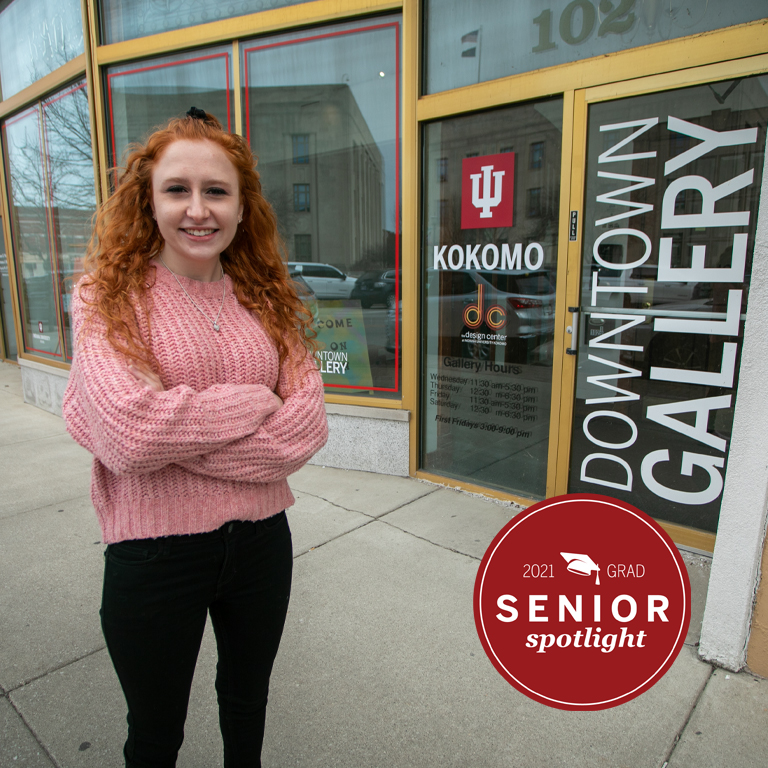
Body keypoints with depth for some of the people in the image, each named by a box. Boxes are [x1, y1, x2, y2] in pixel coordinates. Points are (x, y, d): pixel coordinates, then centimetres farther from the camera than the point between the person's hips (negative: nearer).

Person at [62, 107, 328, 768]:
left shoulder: (267, 299, 0)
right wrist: (257, 400, -17)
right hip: (154, 555, -3)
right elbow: (129, 431, -26)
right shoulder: (107, 297, -10)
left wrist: (172, 428, -20)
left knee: (248, 700, 29)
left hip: (261, 540, 4)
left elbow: (308, 426, -13)